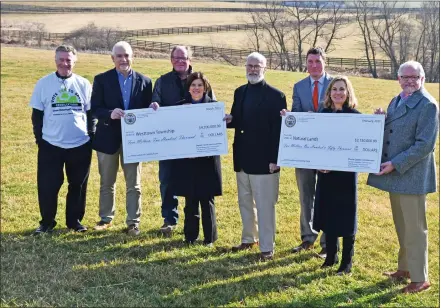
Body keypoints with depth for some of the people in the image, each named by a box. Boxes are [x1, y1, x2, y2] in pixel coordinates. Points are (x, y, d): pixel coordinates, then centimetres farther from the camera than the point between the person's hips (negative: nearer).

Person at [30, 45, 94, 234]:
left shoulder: (84, 84, 3)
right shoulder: (43, 83, 0)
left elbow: (91, 112, 9)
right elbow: (37, 114, 4)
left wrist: (91, 135, 2)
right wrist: (39, 137, -1)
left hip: (80, 145, 1)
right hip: (50, 145, -1)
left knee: (78, 185, 9)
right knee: (47, 185, 1)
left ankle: (74, 220, 24)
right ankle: (47, 222, 18)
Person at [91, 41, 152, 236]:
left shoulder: (144, 81, 3)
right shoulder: (102, 79, -1)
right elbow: (95, 108, -6)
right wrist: (110, 114, -25)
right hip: (108, 138, 0)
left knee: (133, 184, 5)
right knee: (107, 183, 13)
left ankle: (133, 222, 12)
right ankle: (106, 218, 28)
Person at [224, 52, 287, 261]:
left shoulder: (275, 96, -9)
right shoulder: (240, 92, 11)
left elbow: (279, 129, -12)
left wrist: (274, 159, -17)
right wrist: (229, 120, -9)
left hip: (264, 160, -7)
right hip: (242, 158, 7)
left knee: (265, 206, 0)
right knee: (245, 203, 17)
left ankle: (267, 247, 9)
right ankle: (249, 239, 32)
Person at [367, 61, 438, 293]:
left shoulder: (427, 105, -14)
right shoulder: (396, 101, 12)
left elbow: (424, 145, -19)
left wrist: (395, 164, -21)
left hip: (411, 176, -8)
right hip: (394, 174, 8)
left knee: (414, 229, 0)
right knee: (401, 226, 18)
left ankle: (420, 279, 12)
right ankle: (405, 268, 32)